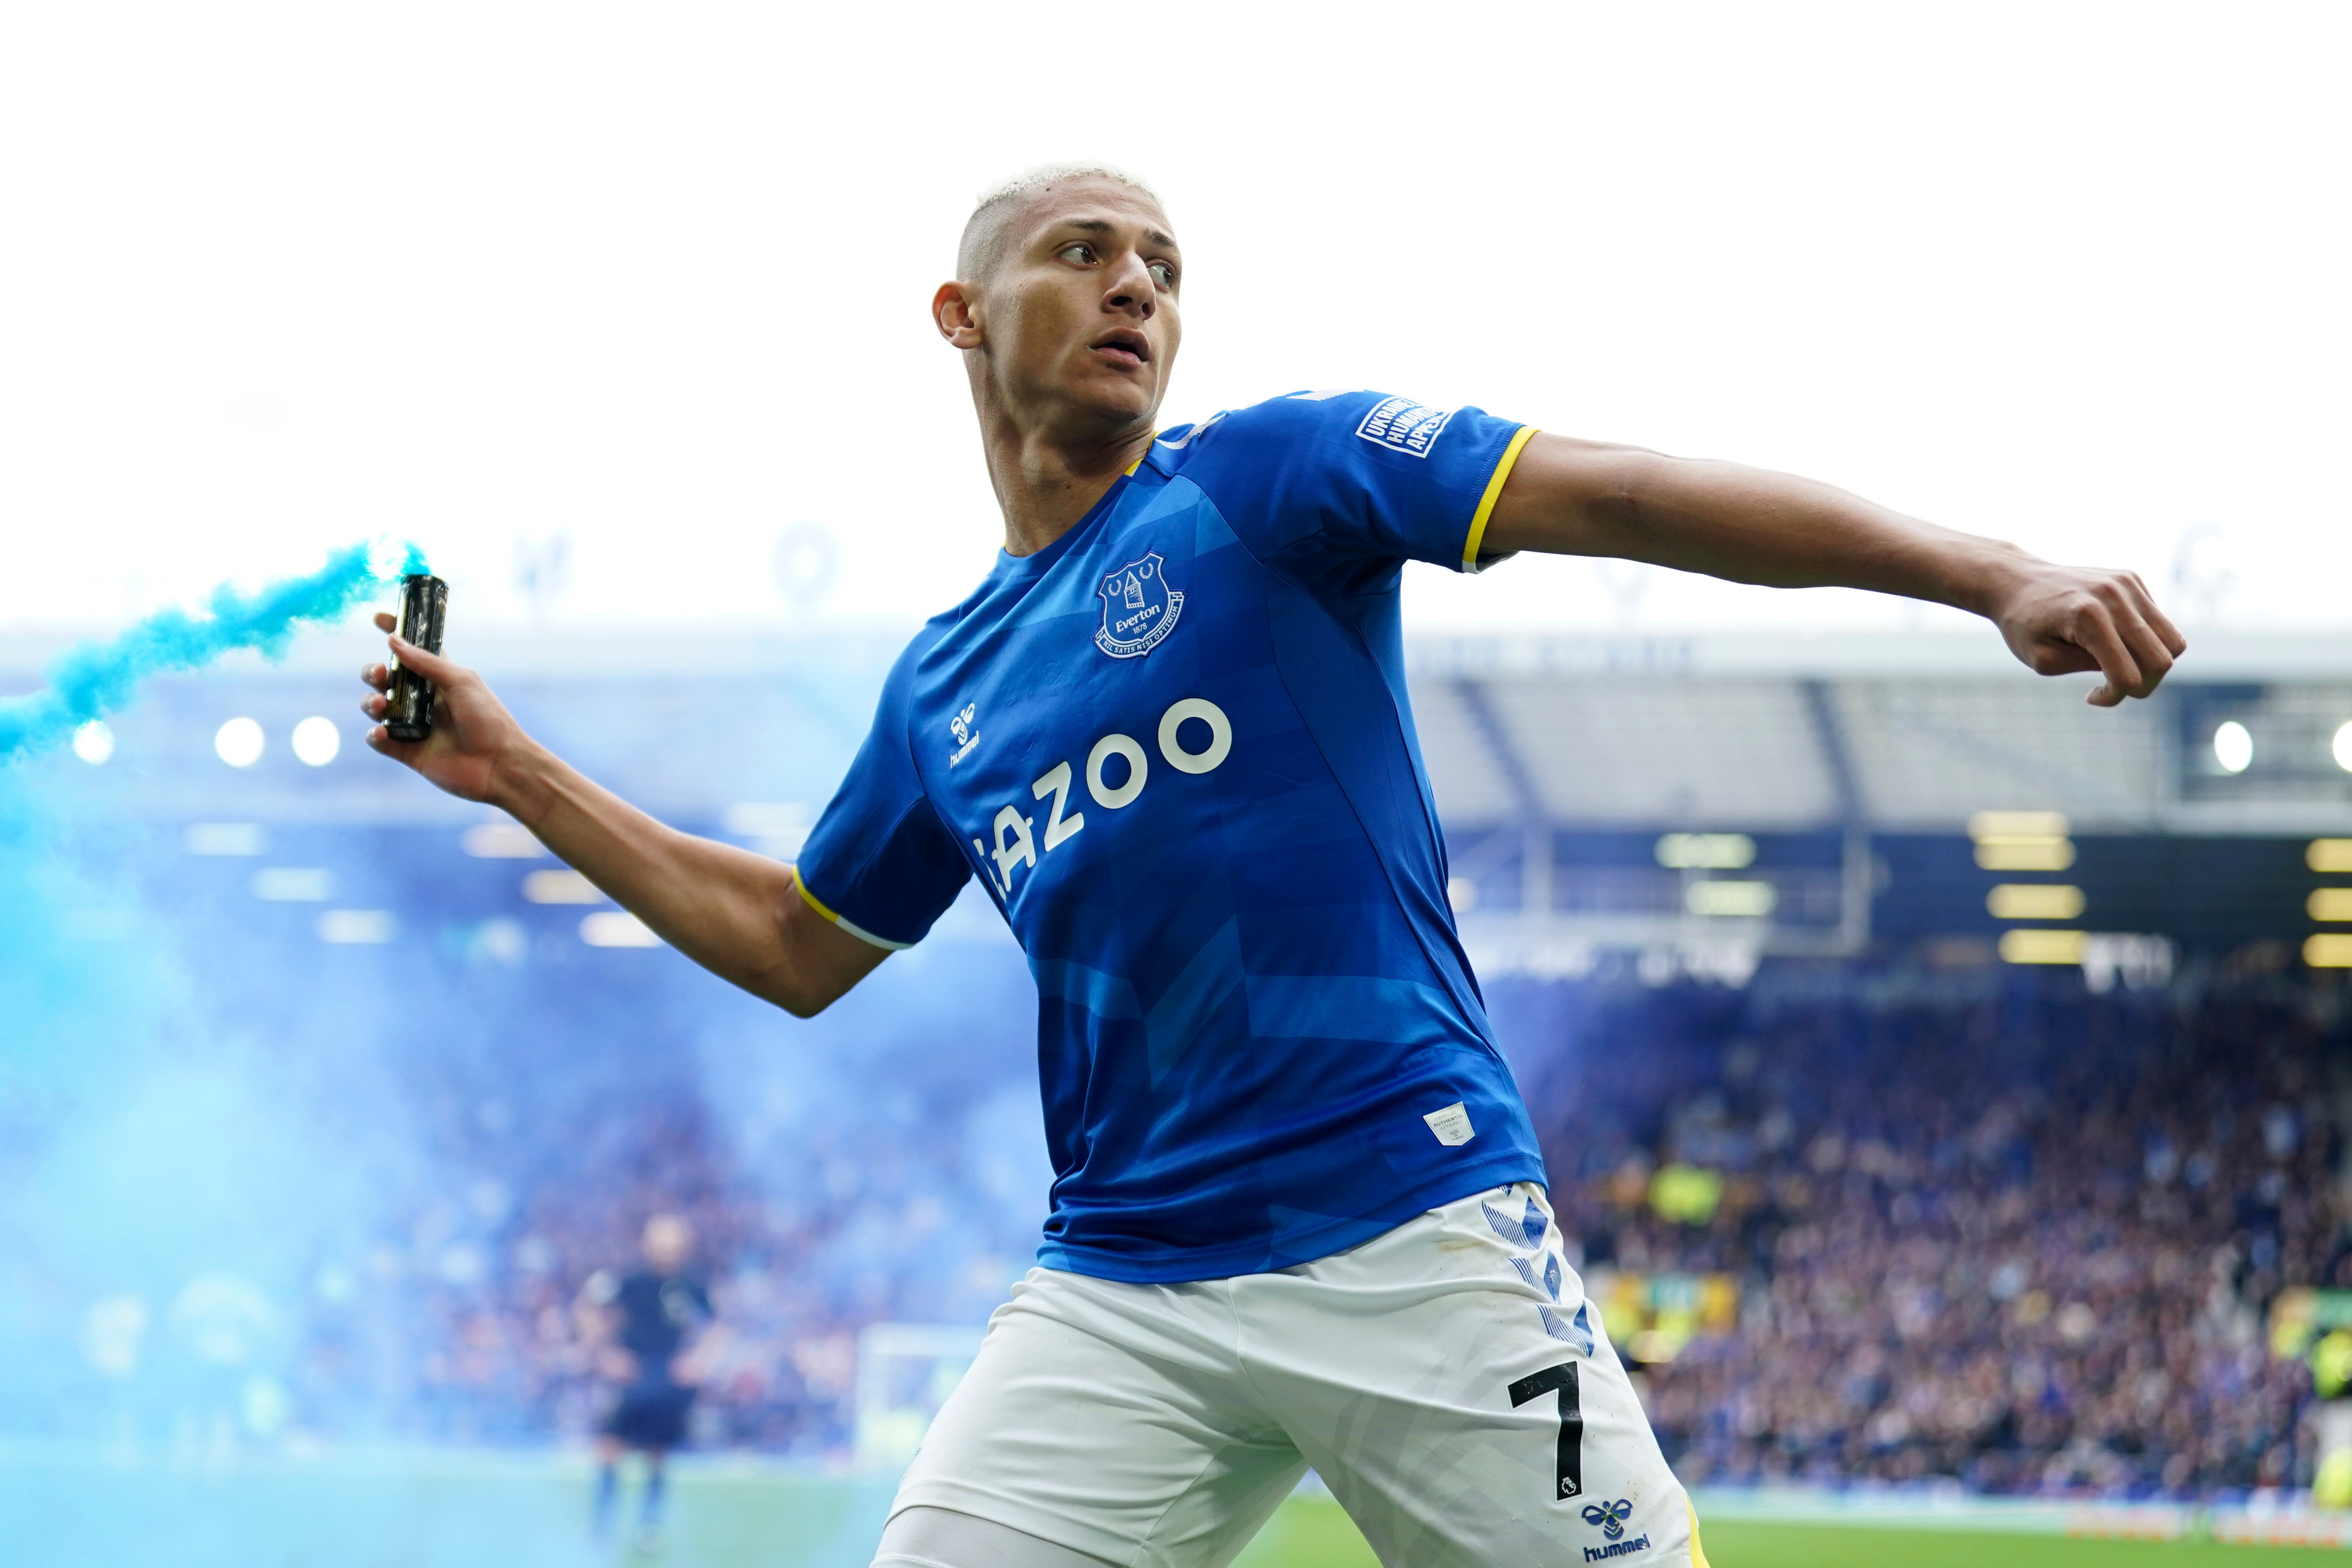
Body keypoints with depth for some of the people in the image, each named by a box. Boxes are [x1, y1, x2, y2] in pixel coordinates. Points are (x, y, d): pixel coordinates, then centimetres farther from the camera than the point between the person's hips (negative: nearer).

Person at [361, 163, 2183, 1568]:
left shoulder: (1264, 481, 2)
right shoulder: (941, 685, 18)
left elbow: (1610, 492, -10)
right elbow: (795, 944, 32)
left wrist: (1992, 572, -22)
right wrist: (517, 776, 29)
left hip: (1415, 1238, -4)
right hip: (1123, 1292, 4)